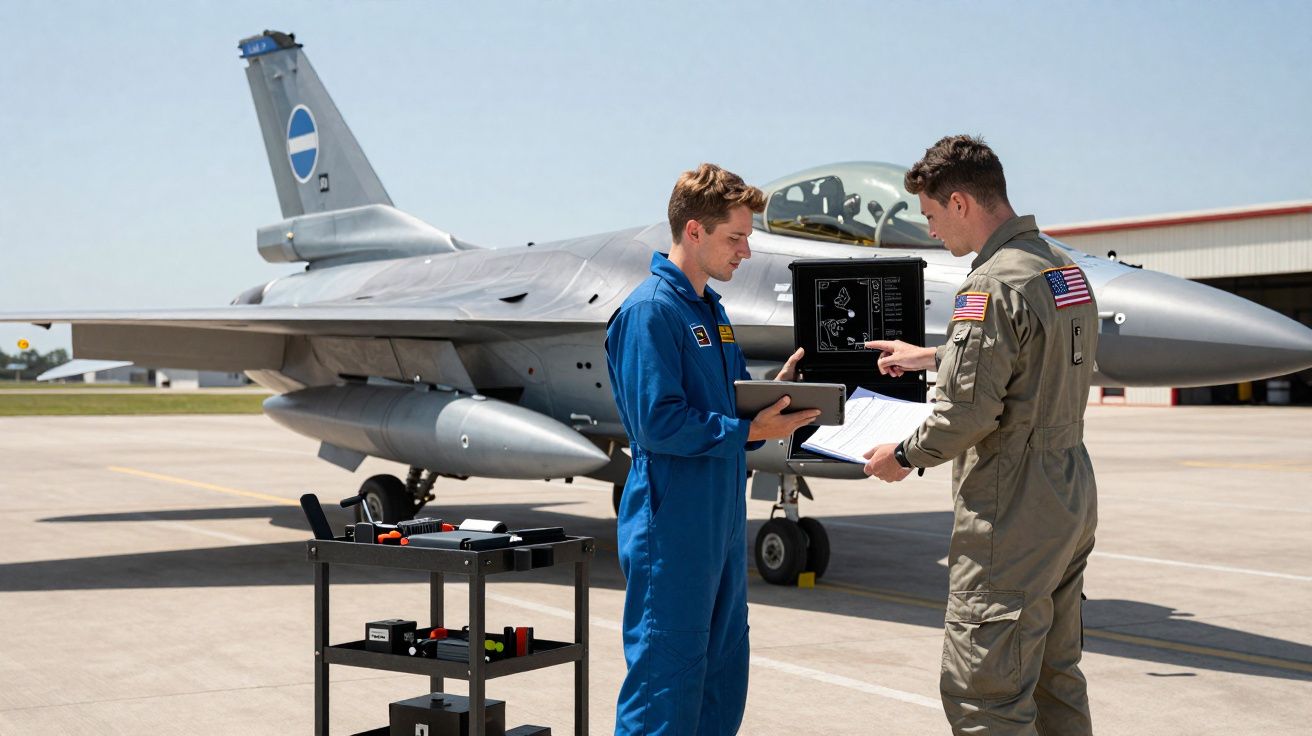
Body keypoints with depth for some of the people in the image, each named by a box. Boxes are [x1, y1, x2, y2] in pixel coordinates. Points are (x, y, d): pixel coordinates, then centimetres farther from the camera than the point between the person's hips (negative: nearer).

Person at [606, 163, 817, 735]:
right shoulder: (650, 310, -15)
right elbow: (657, 424, -21)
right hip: (671, 526, -9)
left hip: (723, 518, 9)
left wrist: (773, 393, 1)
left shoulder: (711, 309, 14)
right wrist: (747, 430, -19)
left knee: (723, 673, 16)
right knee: (665, 677, -3)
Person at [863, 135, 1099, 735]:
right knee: (1055, 680, 18)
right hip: (1071, 502, 10)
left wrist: (903, 456, -5)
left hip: (1012, 518, -10)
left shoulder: (994, 286, -19)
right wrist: (926, 356, 35)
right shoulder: (1065, 268, 10)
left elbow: (966, 413, -22)